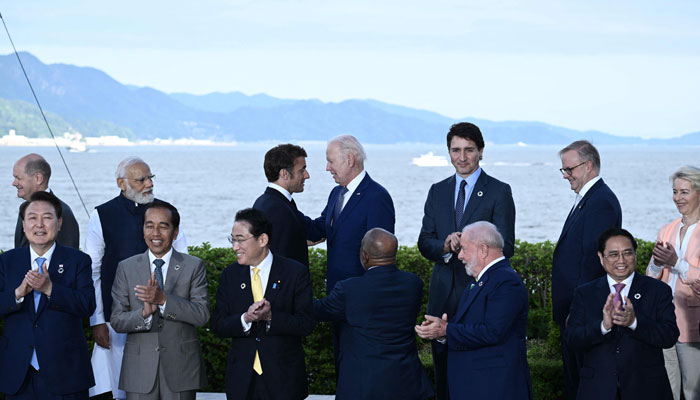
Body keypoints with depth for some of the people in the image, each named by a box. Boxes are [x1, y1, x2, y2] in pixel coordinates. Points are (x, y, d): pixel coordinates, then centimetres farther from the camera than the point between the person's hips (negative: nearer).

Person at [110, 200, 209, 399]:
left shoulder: (194, 267, 2)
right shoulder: (126, 268, 6)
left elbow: (202, 315, -8)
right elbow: (117, 321, 1)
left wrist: (163, 299, -20)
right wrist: (144, 313, -20)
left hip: (181, 367, -1)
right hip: (139, 369, 1)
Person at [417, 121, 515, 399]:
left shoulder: (499, 192, -1)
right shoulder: (437, 191, 14)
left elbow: (505, 247, -7)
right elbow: (424, 242, 9)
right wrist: (445, 247, -14)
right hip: (443, 294, 4)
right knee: (443, 373, 8)